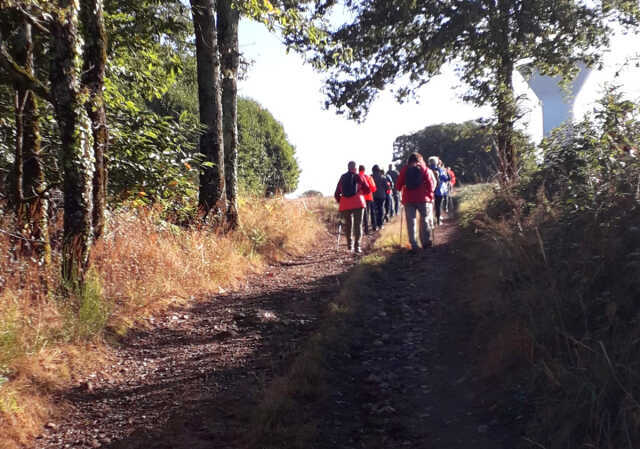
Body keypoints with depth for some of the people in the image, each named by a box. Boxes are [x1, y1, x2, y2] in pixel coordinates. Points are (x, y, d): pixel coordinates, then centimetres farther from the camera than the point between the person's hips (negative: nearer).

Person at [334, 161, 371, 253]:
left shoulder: (342, 178, 12)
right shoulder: (359, 176, 4)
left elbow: (337, 194, 11)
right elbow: (367, 190, 4)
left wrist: (340, 201, 26)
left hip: (345, 204, 3)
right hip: (357, 203, -3)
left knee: (348, 224, 17)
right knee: (358, 224, 0)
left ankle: (350, 244, 21)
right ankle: (357, 246, -8)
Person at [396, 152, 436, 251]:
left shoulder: (404, 169, 4)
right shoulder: (423, 168, 1)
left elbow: (398, 185, 3)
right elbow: (430, 183, -4)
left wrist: (402, 189, 22)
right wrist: (431, 196, 5)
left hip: (408, 199, 1)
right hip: (422, 199, -1)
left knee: (411, 222, 5)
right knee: (424, 220, 13)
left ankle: (414, 245, 2)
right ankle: (426, 242, 12)